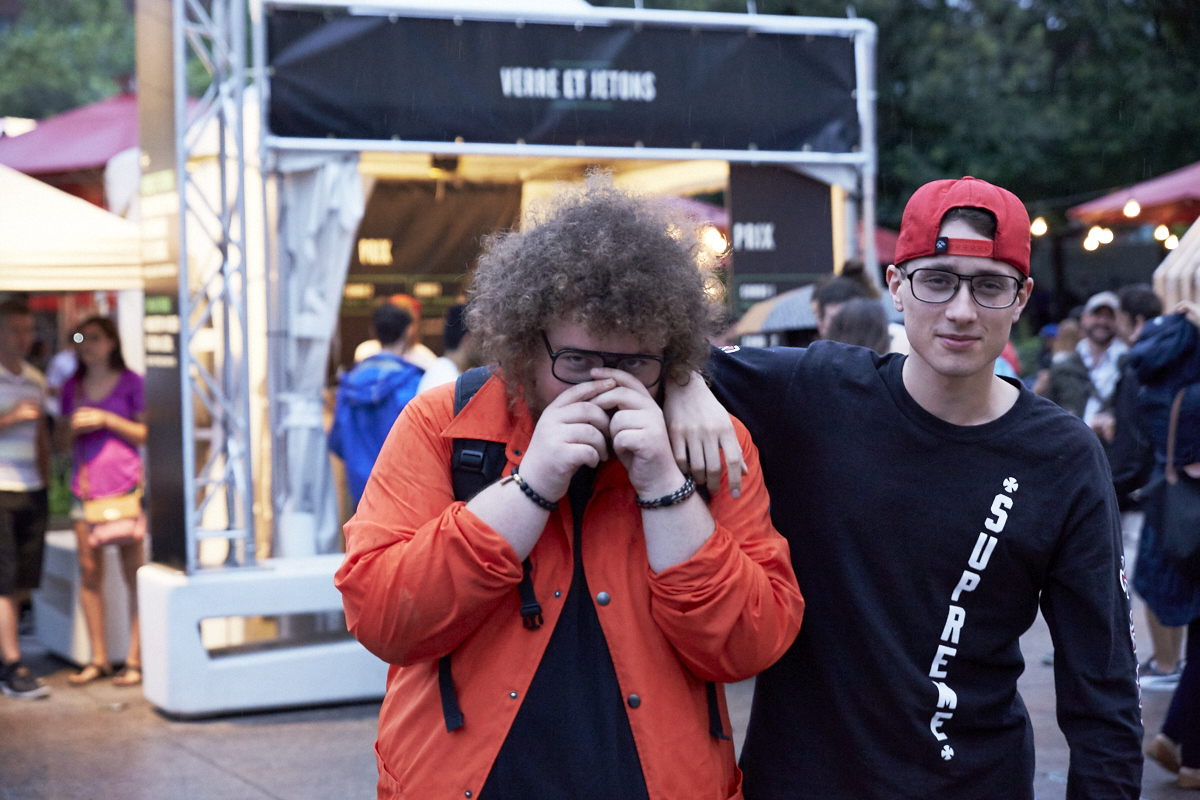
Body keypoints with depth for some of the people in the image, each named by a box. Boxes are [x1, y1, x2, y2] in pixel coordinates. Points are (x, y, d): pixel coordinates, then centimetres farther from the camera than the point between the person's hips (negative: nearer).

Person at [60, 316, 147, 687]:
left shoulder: (131, 383, 3)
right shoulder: (73, 386, 15)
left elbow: (147, 434, 0)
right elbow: (63, 440, 19)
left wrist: (106, 420, -10)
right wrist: (73, 427, -3)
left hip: (125, 483, -4)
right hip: (85, 485, 4)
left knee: (133, 572, -5)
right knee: (89, 570, 2)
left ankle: (135, 659, -1)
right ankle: (98, 658, 9)